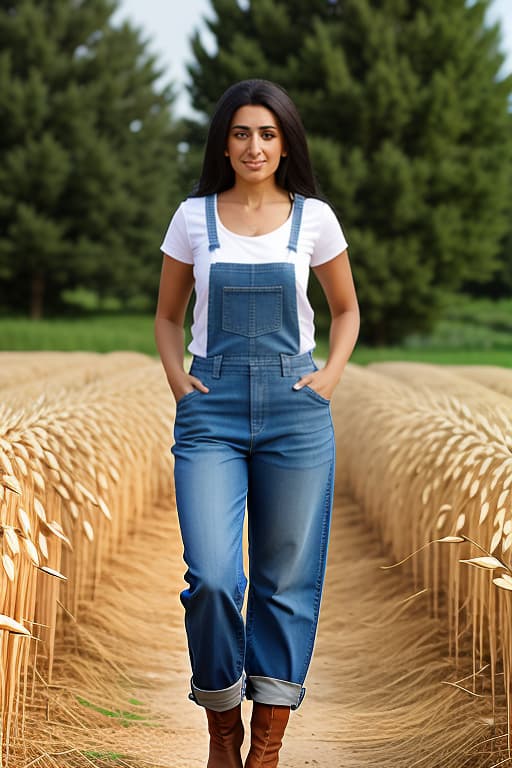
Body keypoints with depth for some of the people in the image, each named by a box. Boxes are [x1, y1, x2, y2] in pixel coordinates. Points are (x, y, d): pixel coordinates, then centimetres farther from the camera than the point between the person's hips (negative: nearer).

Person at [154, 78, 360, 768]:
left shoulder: (314, 218, 4)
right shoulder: (194, 218, 4)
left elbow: (346, 309, 17)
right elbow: (168, 315, 15)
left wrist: (331, 376, 2)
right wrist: (177, 378, 0)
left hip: (295, 408, 1)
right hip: (211, 410, 0)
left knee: (287, 580, 3)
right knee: (212, 578, -12)